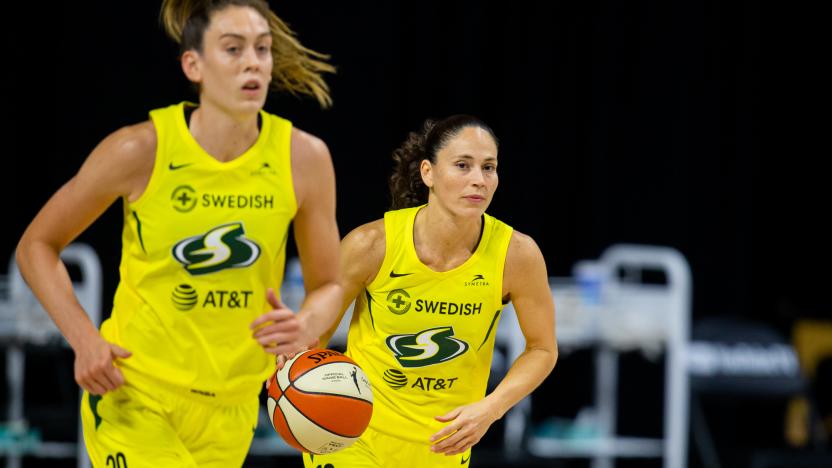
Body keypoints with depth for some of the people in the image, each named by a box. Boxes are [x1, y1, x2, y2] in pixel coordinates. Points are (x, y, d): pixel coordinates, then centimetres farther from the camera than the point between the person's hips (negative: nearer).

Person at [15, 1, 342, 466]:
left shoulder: (304, 158, -7)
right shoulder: (141, 151, -14)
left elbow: (329, 286, 4)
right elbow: (37, 245, -1)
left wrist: (305, 326, -19)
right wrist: (83, 337, -15)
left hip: (229, 410, 4)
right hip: (132, 396, -4)